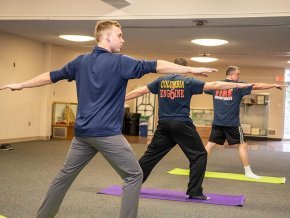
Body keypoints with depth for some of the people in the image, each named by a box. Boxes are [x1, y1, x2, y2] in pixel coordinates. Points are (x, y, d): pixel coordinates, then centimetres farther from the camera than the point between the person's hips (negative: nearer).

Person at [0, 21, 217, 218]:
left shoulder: (81, 61, 10)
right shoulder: (120, 62, -7)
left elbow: (51, 76, 18)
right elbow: (155, 66, -9)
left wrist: (21, 85, 31)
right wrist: (192, 69, -6)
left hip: (83, 132, 7)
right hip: (107, 133, -6)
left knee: (65, 175, 18)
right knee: (134, 175, 3)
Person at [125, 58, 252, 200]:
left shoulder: (161, 81, 9)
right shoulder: (188, 82, 0)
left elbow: (140, 91, 13)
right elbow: (214, 85, -3)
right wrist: (241, 85, 0)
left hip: (164, 125, 4)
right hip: (182, 124, -4)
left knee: (151, 155, 14)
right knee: (199, 155, 6)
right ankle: (195, 192, 3)